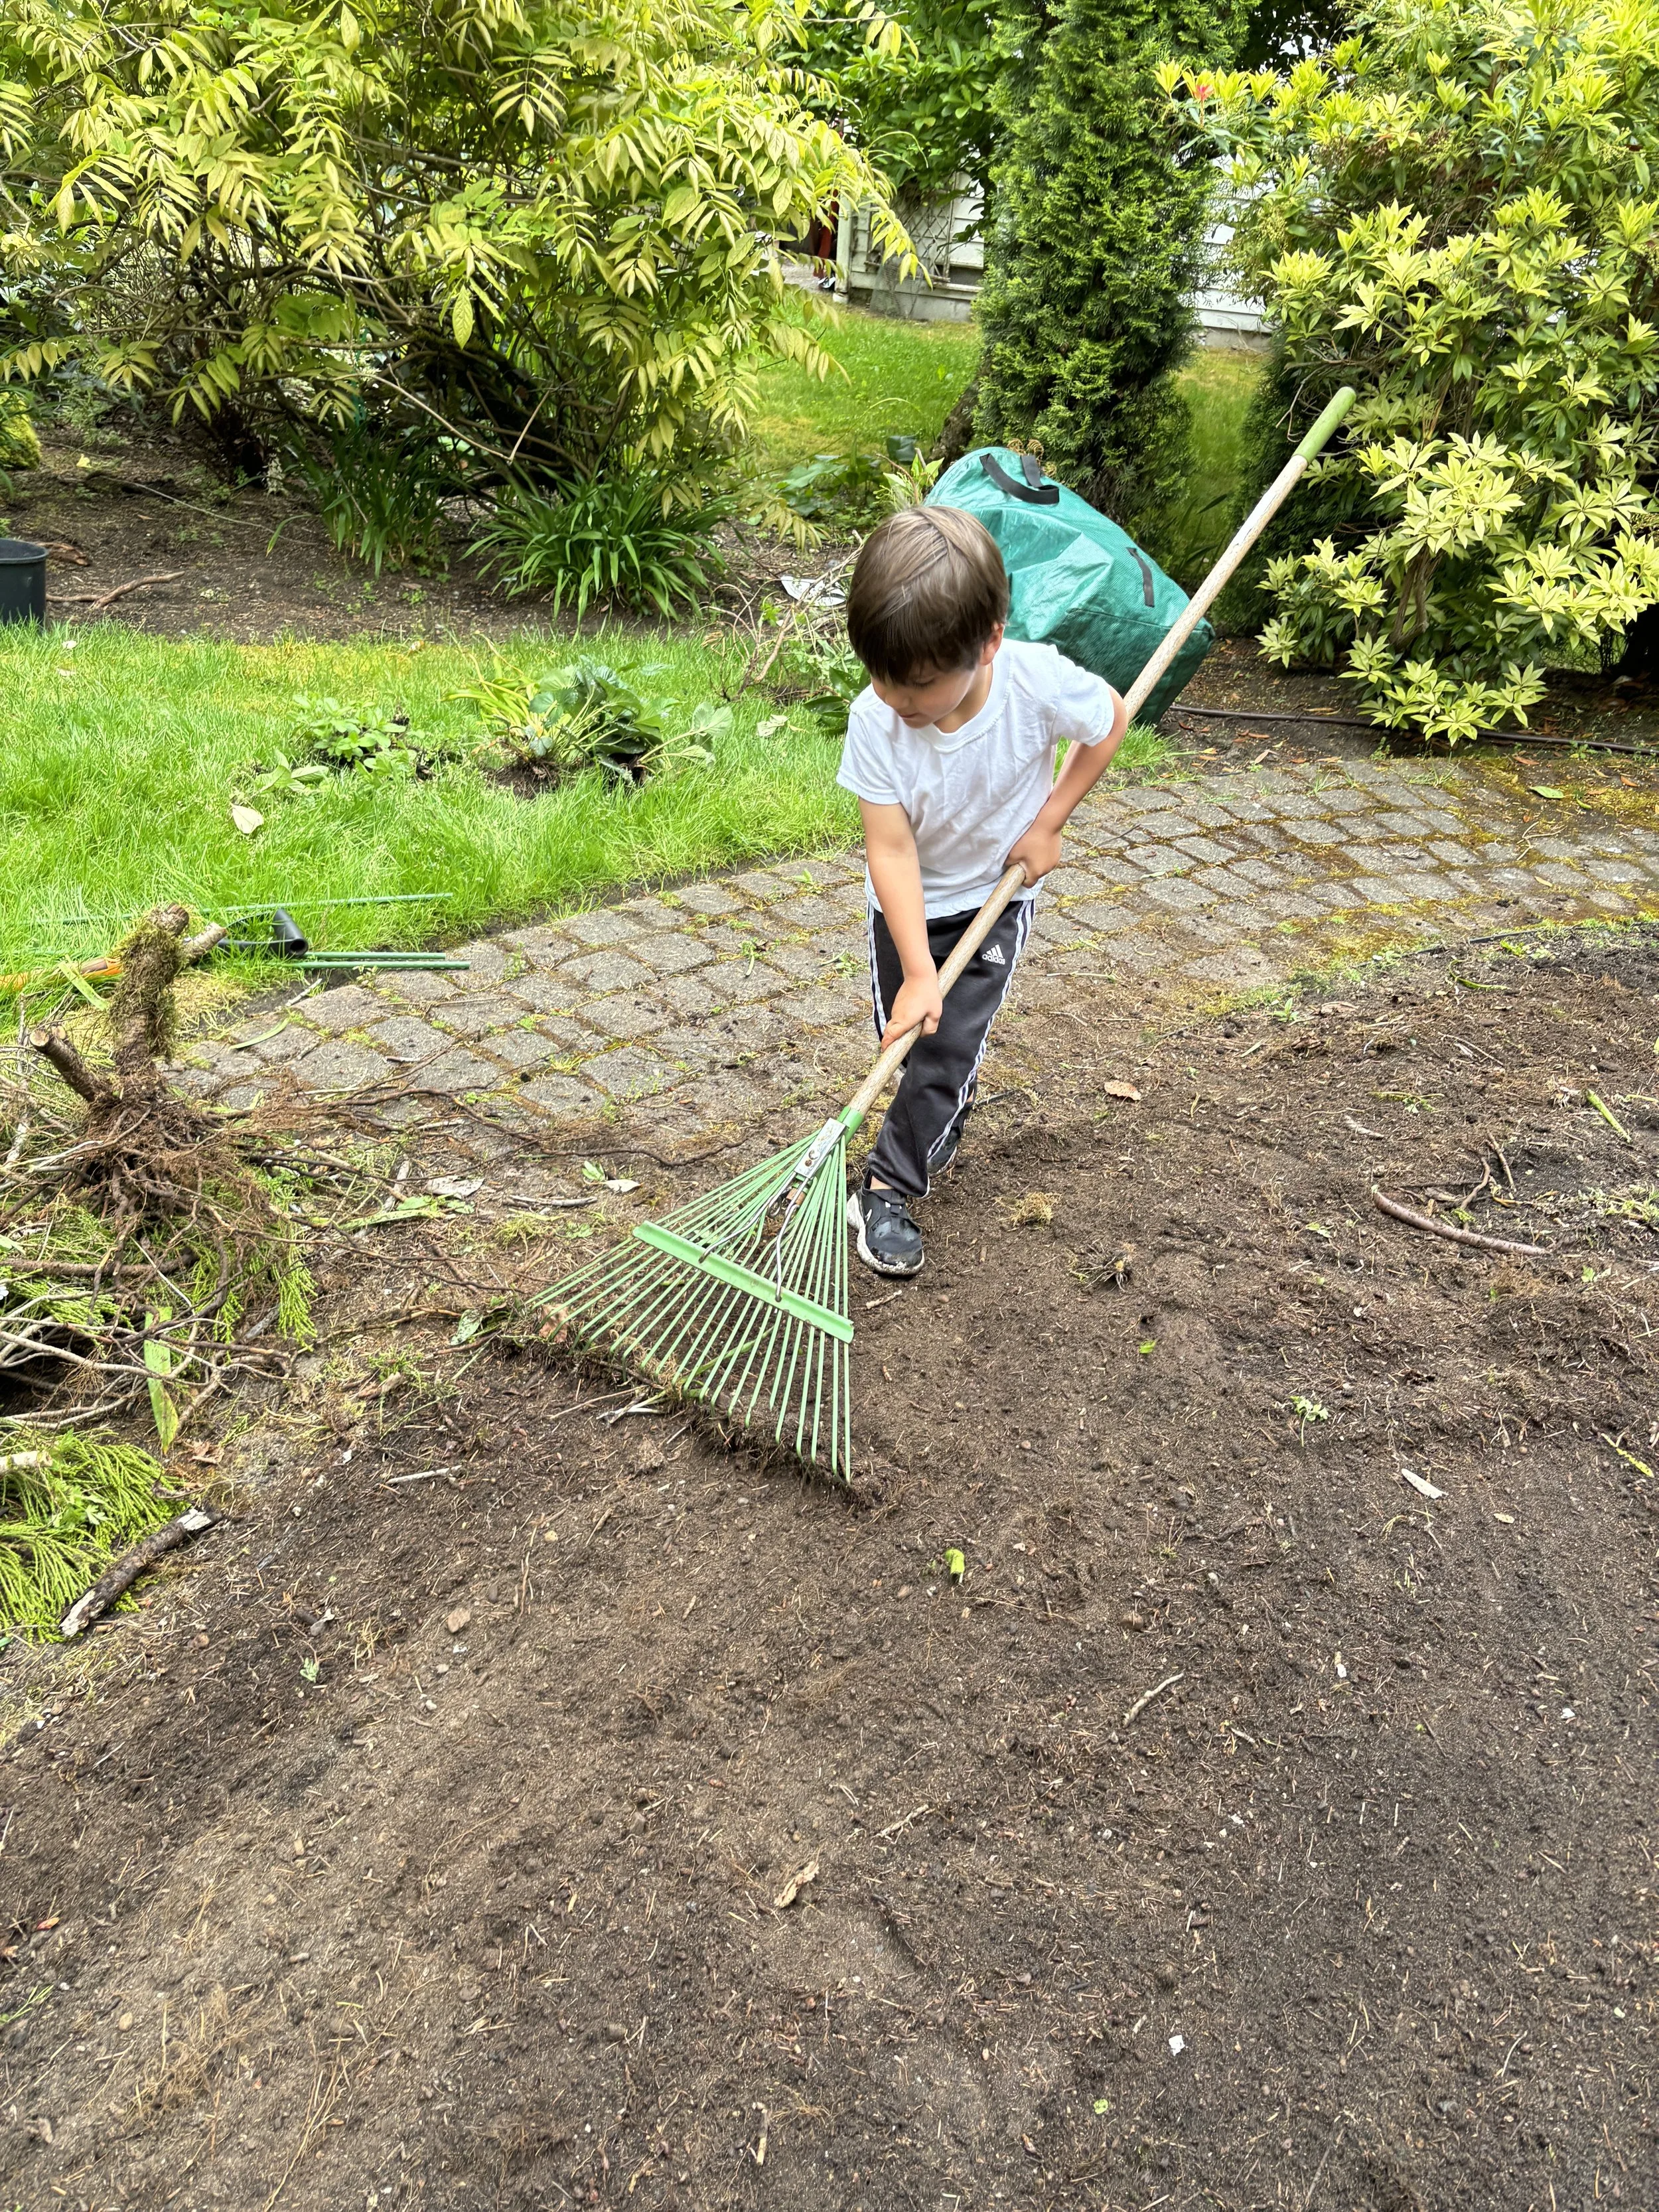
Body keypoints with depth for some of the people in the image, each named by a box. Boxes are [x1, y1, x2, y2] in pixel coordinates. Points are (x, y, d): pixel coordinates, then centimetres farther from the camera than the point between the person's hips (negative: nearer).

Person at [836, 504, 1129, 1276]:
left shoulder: (1041, 683, -30)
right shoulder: (876, 720, -30)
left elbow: (1112, 721, -8)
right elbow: (891, 850, -28)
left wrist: (1049, 820, -13)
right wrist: (917, 973, -32)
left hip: (996, 896, -1)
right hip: (909, 902, 1)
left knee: (950, 1044, -7)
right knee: (909, 1035, 11)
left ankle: (886, 1190, 5)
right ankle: (945, 1125, 42)